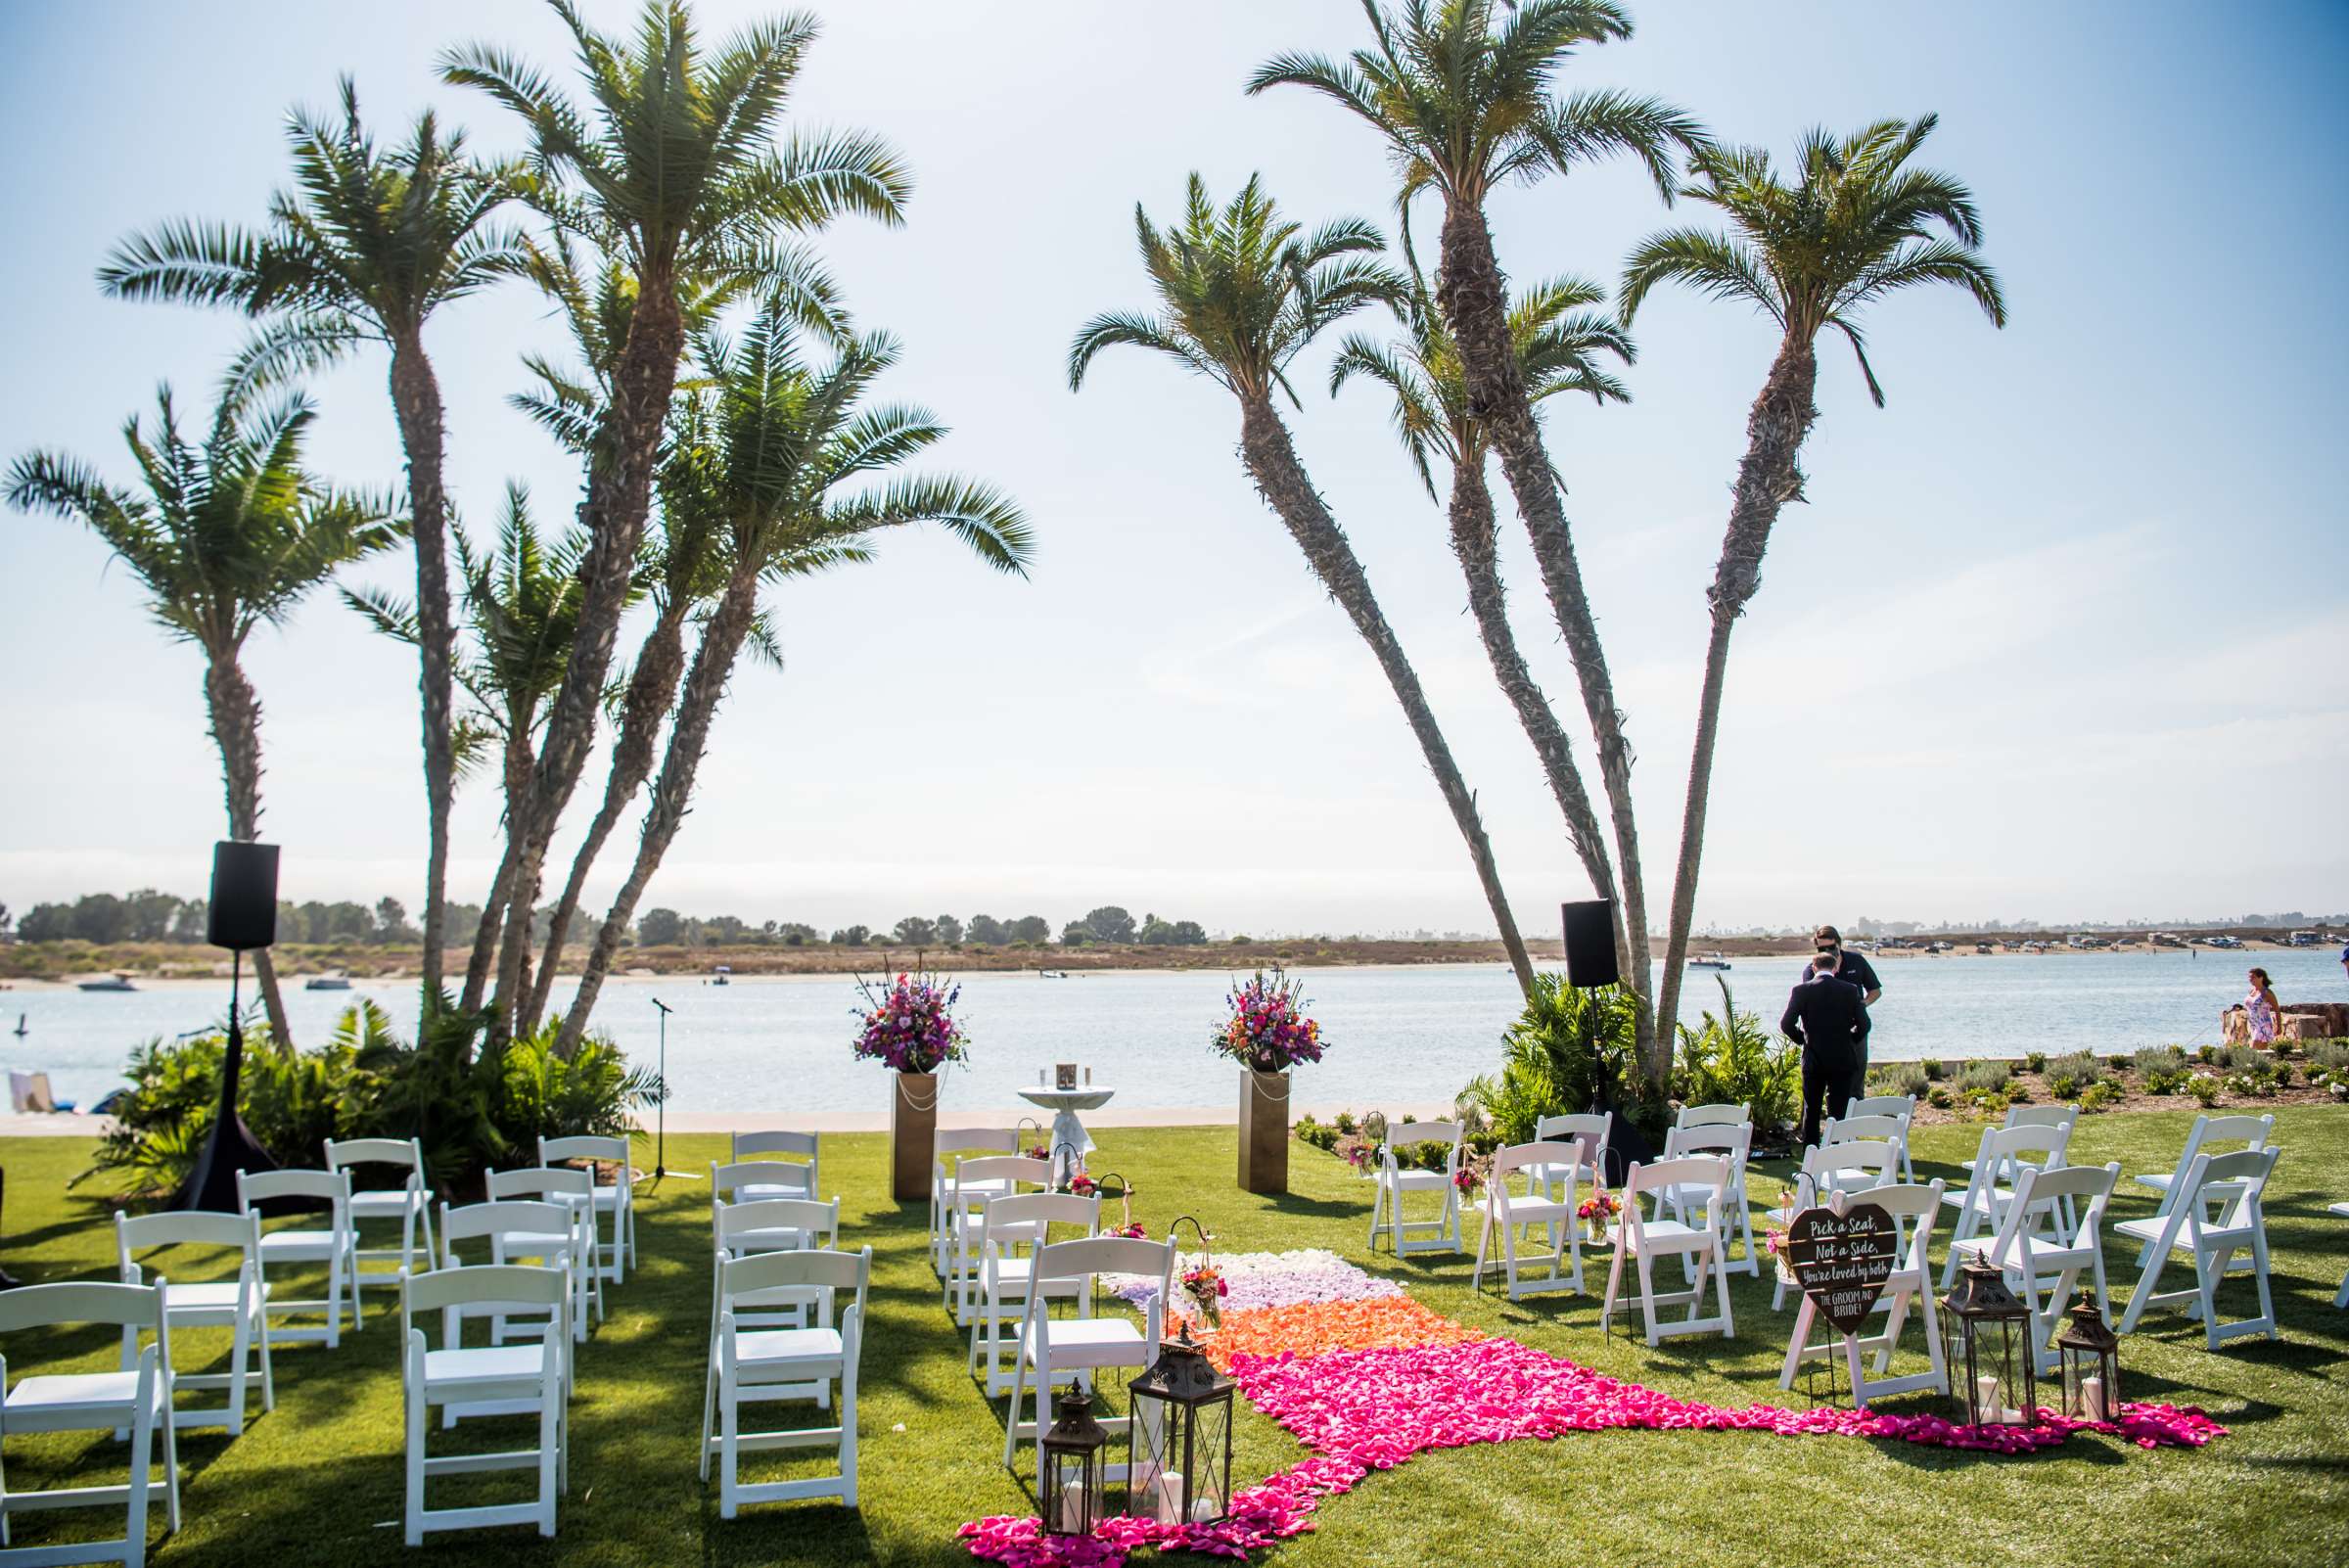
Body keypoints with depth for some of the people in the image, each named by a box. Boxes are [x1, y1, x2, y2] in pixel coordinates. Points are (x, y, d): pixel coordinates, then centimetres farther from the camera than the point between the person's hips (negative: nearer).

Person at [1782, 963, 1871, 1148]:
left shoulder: (1801, 991, -6)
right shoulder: (1850, 990, -4)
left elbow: (1786, 1025, -9)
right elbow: (1863, 1024, -6)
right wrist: (1848, 1041, 10)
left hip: (1813, 1059, 0)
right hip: (1842, 1060, 0)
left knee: (1811, 1111, 12)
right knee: (1838, 1112, 5)